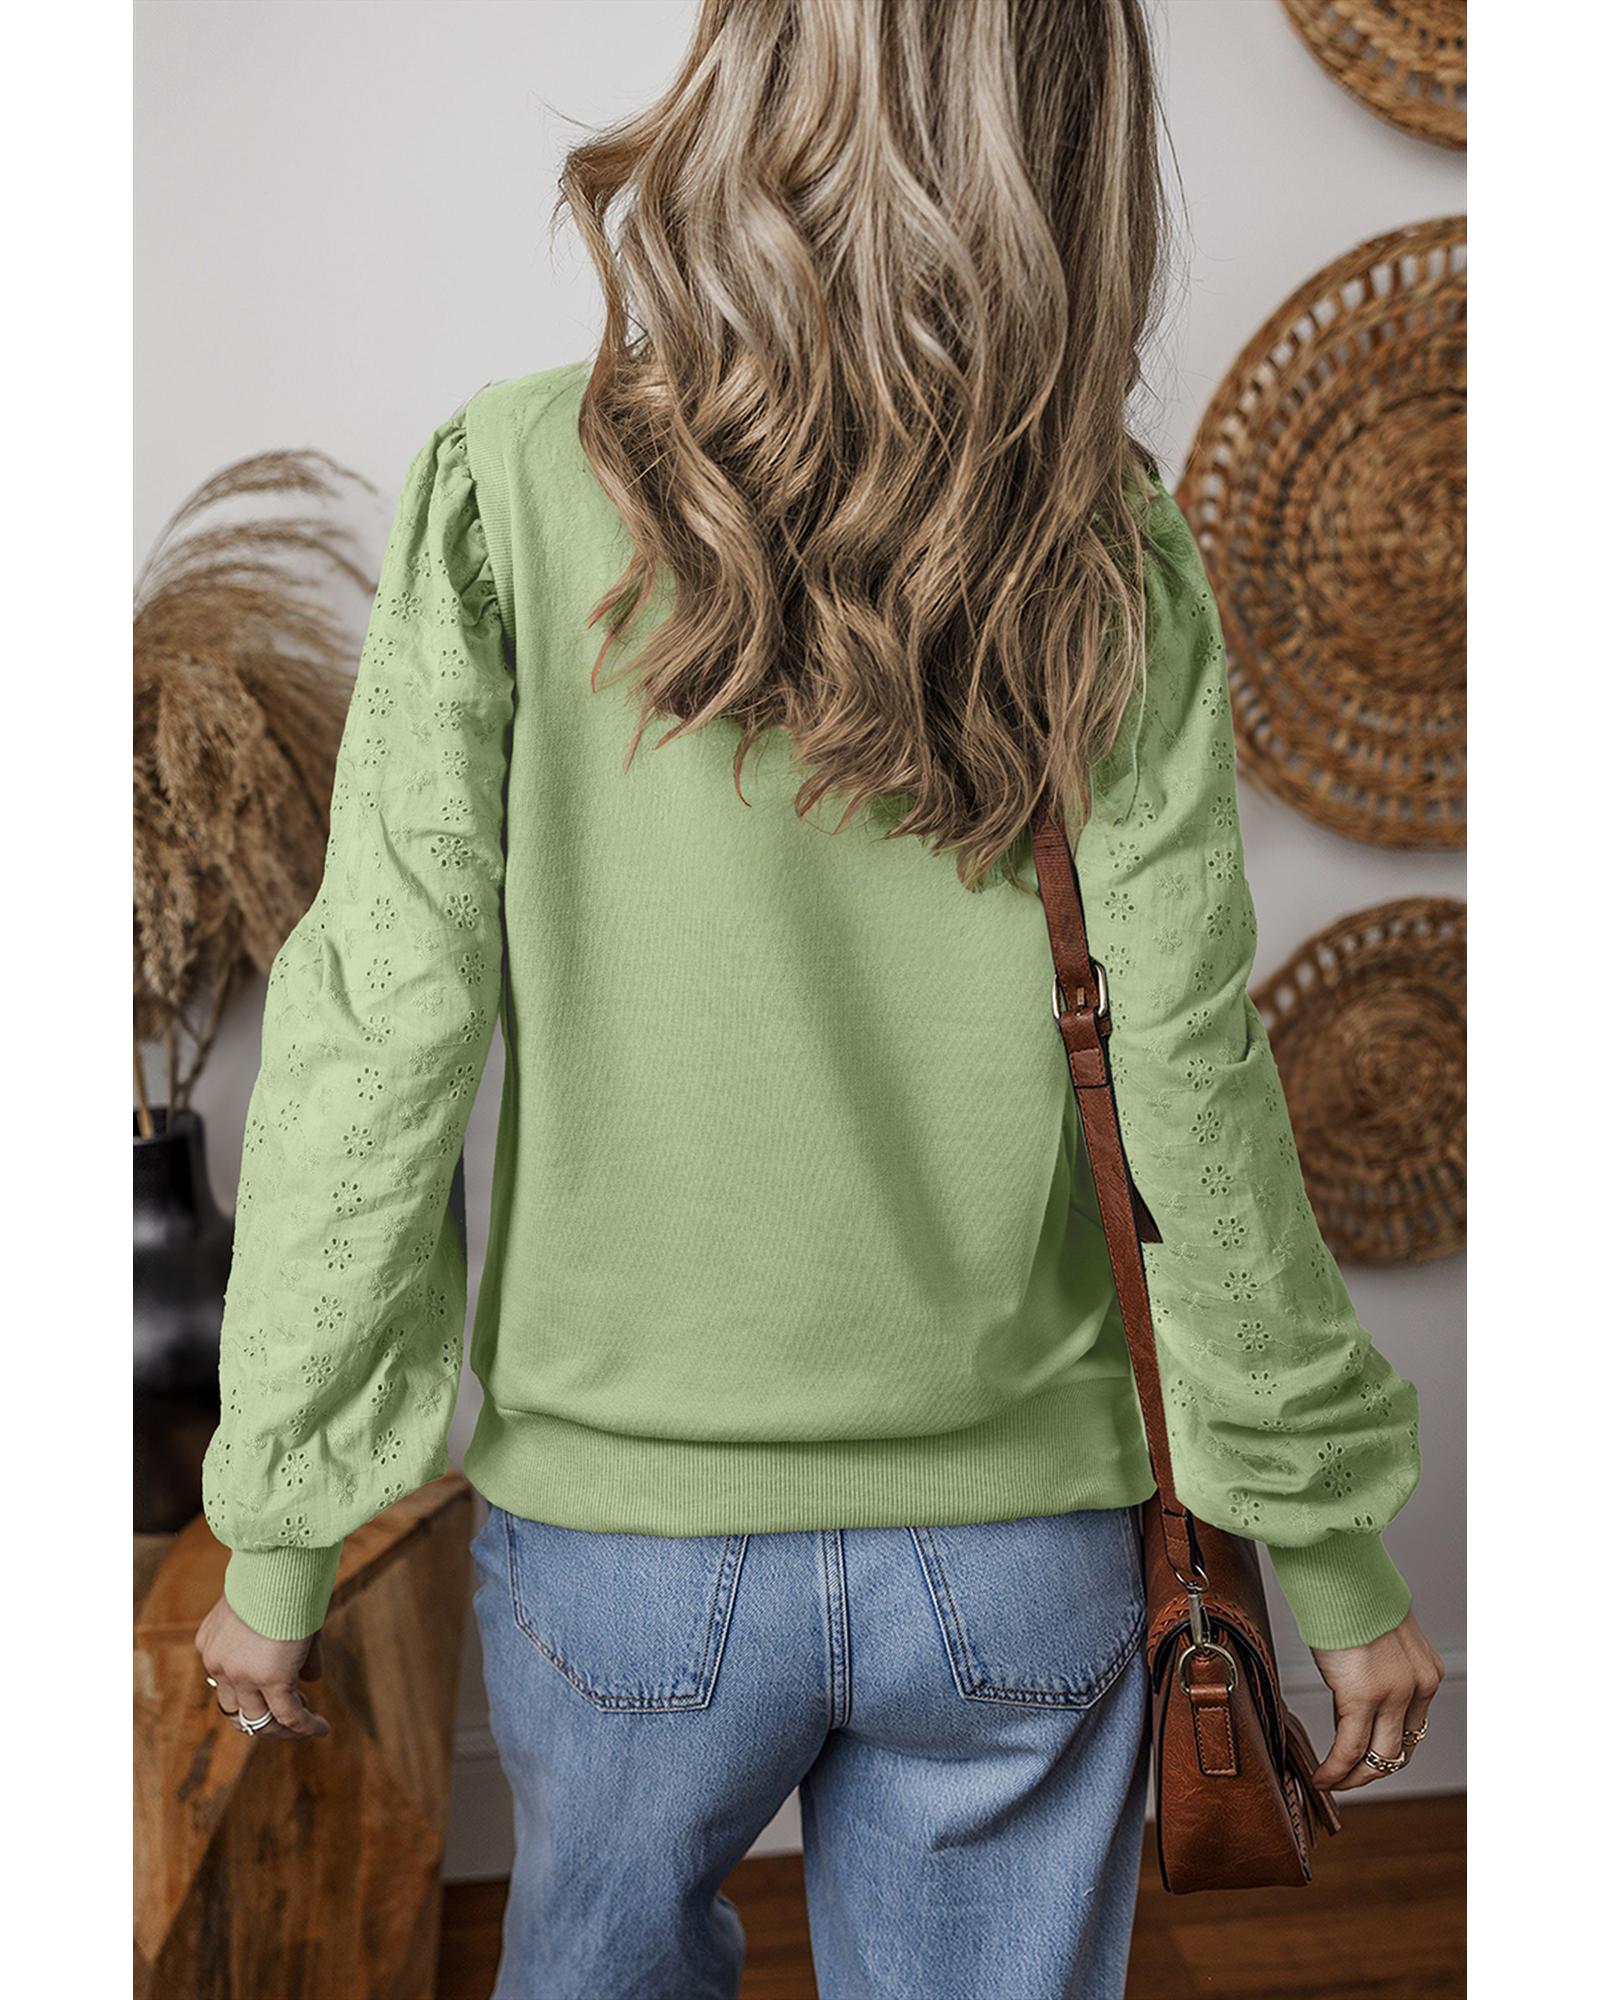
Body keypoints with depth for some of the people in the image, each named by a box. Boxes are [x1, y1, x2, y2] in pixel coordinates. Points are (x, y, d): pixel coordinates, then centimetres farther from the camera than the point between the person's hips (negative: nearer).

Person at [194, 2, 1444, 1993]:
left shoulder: (515, 488, -11)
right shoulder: (1109, 557, -8)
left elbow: (381, 1031, -12)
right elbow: (1189, 1085, -9)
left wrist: (283, 1526, -1)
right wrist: (1335, 1544, 3)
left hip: (621, 1523, 0)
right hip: (1022, 1541, 1)